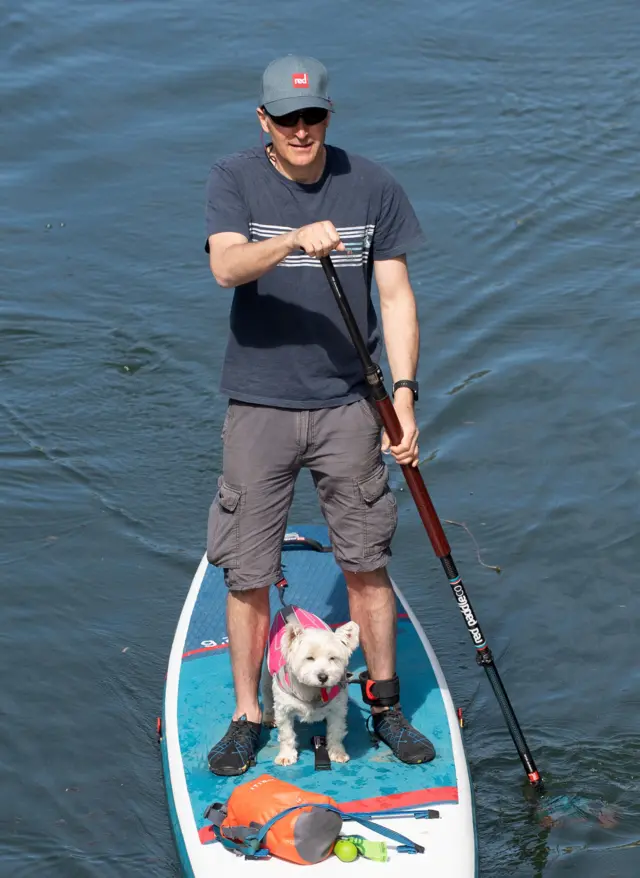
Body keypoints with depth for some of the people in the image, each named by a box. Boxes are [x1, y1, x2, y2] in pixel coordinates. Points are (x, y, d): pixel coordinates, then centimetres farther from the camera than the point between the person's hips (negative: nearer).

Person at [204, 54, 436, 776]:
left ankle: (385, 708, 25)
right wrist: (296, 239, -39)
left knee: (367, 562, 9)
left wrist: (403, 392, -11)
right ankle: (247, 718, 18)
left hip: (348, 405, 1)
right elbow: (226, 267, -22)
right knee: (247, 574, 3)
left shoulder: (372, 187, 0)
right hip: (259, 405, -1)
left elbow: (396, 296, -1)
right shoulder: (233, 180, -4)